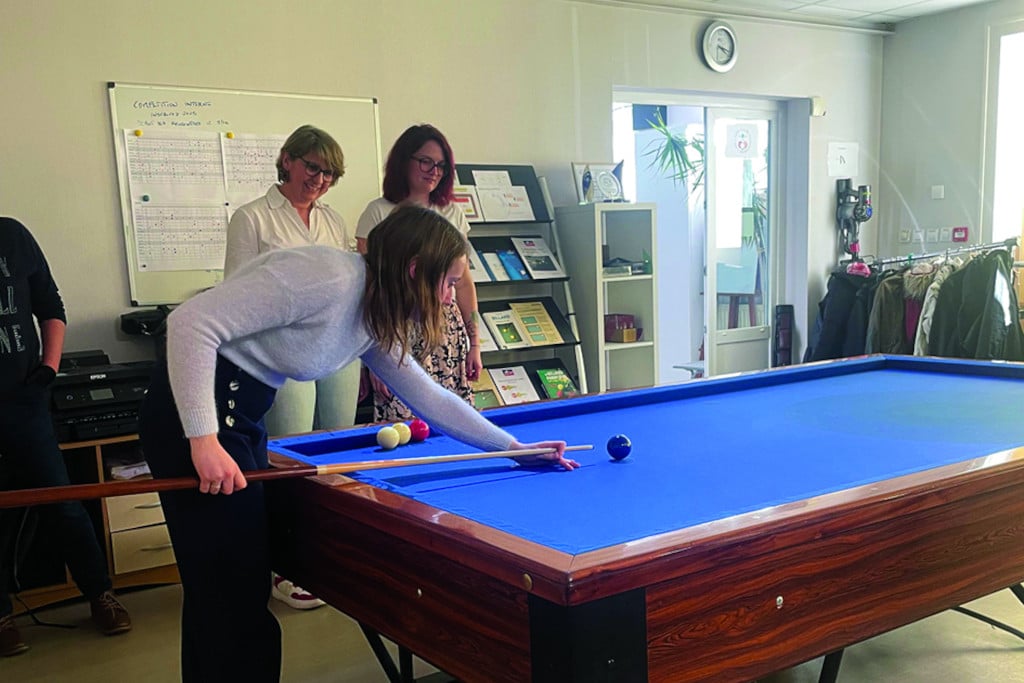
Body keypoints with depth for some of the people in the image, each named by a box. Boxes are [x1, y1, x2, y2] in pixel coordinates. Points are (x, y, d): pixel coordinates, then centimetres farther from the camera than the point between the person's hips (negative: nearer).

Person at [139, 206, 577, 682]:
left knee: (242, 581, 17)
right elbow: (192, 321, -25)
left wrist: (514, 447, 17)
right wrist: (203, 439, -28)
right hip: (196, 412, -9)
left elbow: (428, 396, 16)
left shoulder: (374, 321, 6)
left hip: (242, 417, 9)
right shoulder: (329, 277, -23)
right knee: (234, 592, -1)